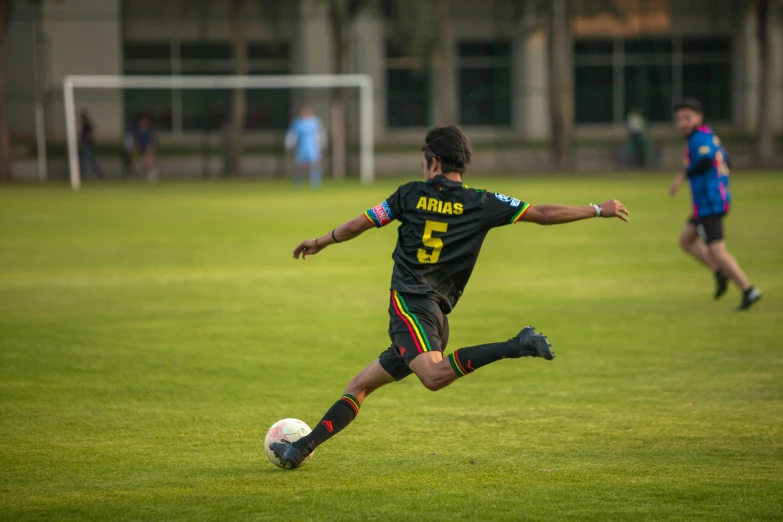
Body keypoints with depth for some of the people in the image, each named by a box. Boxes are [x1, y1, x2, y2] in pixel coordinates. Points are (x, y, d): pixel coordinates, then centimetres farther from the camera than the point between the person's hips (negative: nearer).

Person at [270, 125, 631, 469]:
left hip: (409, 301, -6)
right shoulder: (481, 204, 11)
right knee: (360, 385, 14)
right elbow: (544, 214, 10)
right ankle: (302, 448, 6)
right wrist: (599, 210, 20)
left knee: (434, 375, -32)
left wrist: (319, 243, 32)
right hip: (438, 315, 6)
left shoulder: (411, 194, 8)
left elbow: (357, 225, 14)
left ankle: (515, 347, -41)